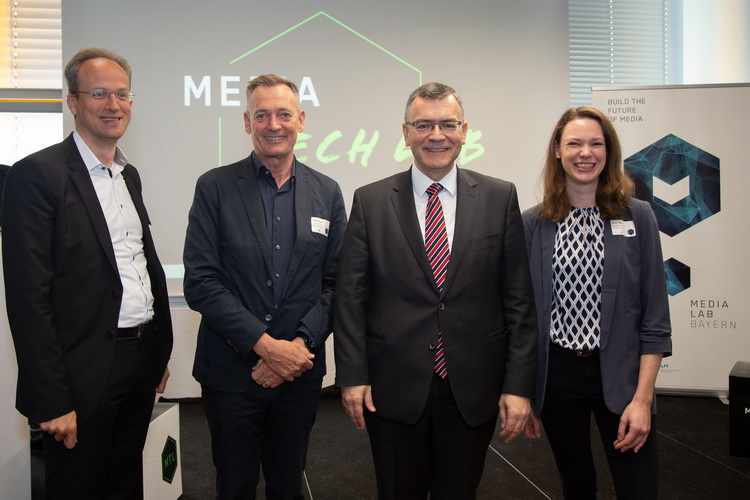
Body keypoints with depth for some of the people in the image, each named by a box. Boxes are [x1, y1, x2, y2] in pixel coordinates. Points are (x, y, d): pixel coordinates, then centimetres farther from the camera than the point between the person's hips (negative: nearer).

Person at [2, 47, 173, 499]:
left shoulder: (129, 175, 13)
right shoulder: (37, 174, -12)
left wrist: (160, 353, 14)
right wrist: (52, 402, -17)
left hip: (140, 362, 7)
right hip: (84, 374, -7)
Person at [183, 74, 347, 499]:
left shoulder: (327, 192, 5)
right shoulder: (215, 187, -4)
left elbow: (334, 283, 3)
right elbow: (200, 283, -10)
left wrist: (300, 343, -11)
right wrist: (266, 345, -16)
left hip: (300, 370, 2)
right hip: (231, 372, -2)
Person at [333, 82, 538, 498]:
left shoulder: (500, 198, 1)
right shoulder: (370, 201, 0)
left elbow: (518, 298, 0)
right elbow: (350, 296, 0)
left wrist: (519, 384, -4)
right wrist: (352, 375, -5)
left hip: (473, 392, 1)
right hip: (394, 389, 0)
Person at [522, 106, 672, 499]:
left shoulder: (638, 217, -3)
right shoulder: (532, 224, -1)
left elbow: (654, 315, -3)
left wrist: (642, 397, -9)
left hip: (618, 376, -1)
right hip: (555, 375, 1)